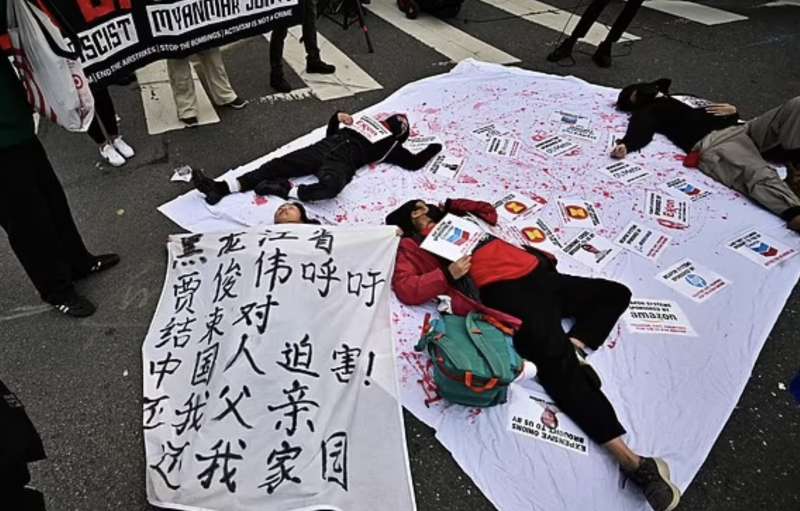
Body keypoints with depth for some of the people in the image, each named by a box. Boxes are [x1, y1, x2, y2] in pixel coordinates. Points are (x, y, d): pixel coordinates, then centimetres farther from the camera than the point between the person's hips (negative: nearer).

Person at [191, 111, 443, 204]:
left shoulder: (392, 147, 19)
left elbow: (414, 162, 8)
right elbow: (330, 134, 34)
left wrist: (433, 148, 15)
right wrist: (337, 116, 18)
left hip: (341, 162, -5)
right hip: (322, 149, 5)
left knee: (331, 185, -43)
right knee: (279, 164, -14)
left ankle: (286, 191, -30)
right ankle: (221, 188, -20)